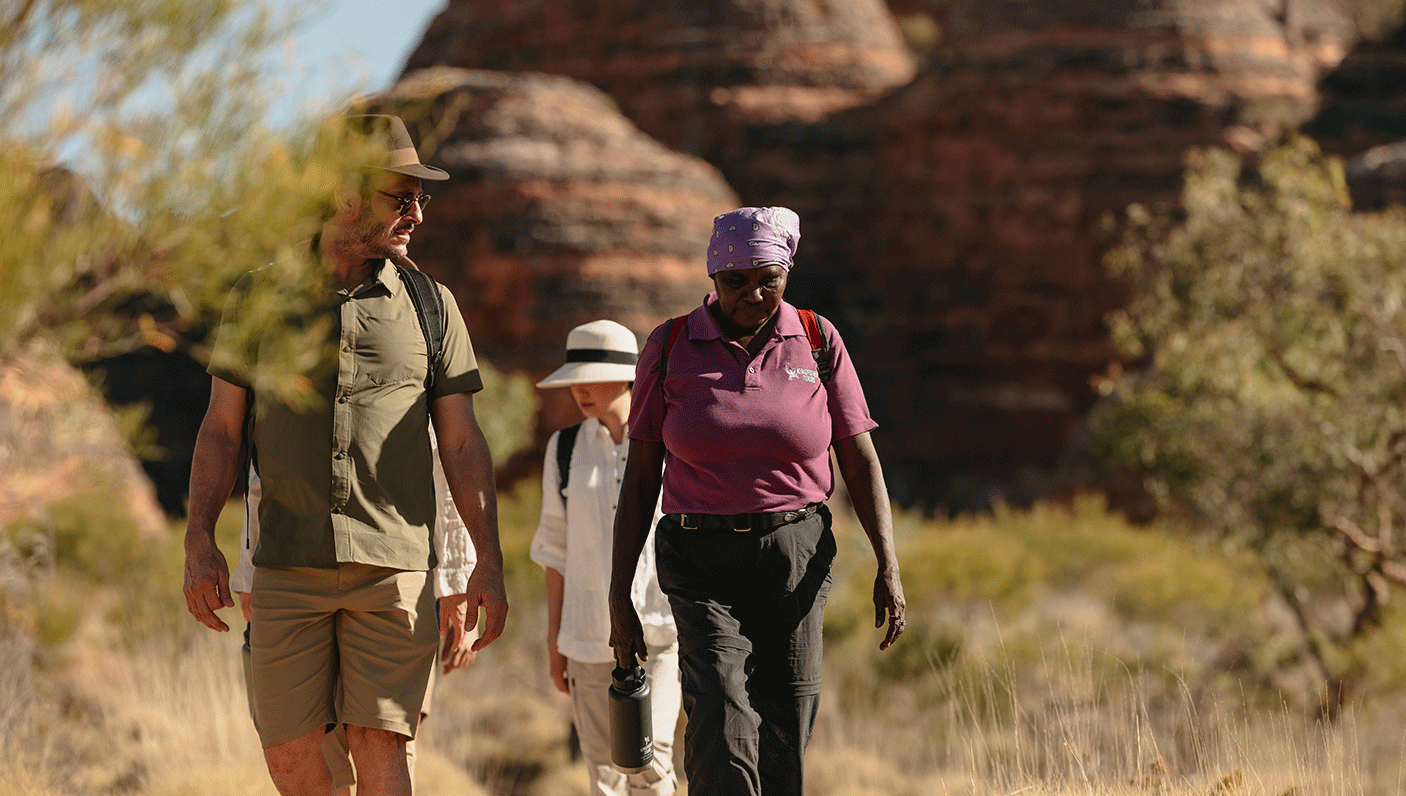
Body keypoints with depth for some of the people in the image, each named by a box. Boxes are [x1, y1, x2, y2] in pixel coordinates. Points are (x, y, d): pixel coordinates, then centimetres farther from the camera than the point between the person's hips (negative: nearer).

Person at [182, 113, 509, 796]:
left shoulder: (430, 306, 6)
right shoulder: (259, 298, 6)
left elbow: (462, 443, 6)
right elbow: (221, 430, 7)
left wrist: (489, 562, 0)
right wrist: (199, 543, -3)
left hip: (394, 567, -1)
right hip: (288, 567, 1)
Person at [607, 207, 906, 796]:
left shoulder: (816, 341, 4)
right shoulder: (670, 347, 2)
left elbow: (860, 461, 5)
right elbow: (640, 477, 5)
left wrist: (888, 566, -6)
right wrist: (619, 596, 2)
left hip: (798, 556, 2)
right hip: (703, 563, -1)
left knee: (785, 739, 2)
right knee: (721, 726, -19)